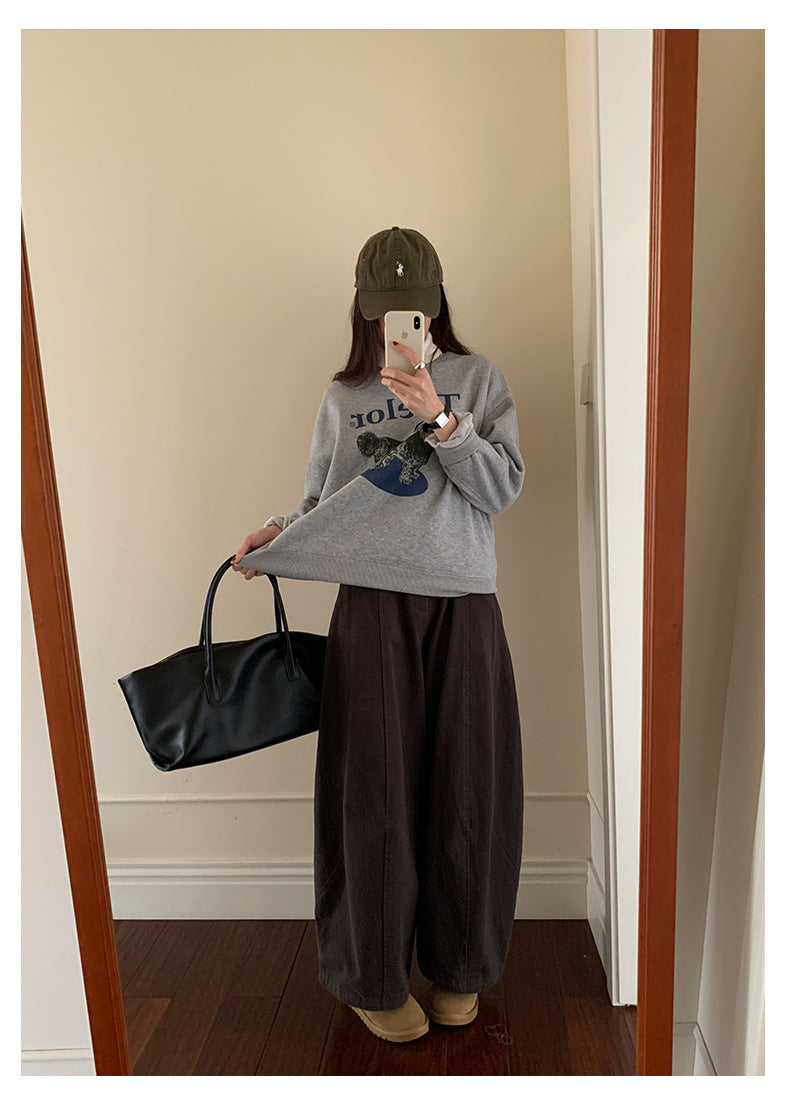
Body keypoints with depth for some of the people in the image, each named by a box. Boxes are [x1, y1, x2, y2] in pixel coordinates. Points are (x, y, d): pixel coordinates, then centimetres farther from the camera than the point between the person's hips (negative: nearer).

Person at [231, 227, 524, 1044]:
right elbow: (320, 505, 11)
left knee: (465, 793, 7)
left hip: (463, 608, 0)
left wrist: (439, 417, -15)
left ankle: (459, 967, 32)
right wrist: (273, 537, -7)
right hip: (372, 608, 0)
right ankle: (373, 979, 27)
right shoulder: (343, 396, 9)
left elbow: (503, 488, -4)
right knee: (374, 795, 5)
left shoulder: (478, 379, 7)